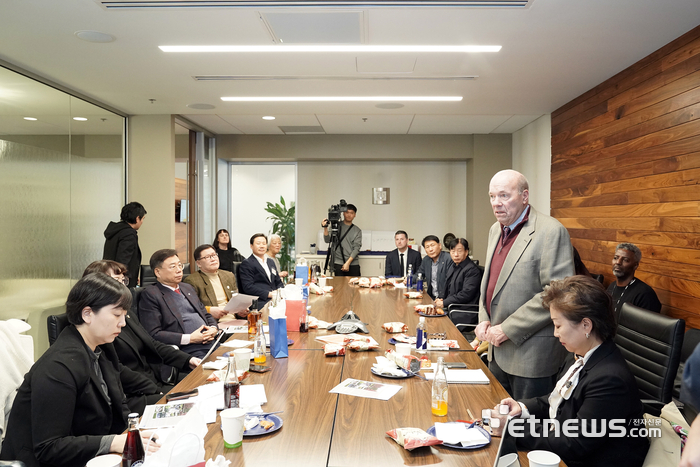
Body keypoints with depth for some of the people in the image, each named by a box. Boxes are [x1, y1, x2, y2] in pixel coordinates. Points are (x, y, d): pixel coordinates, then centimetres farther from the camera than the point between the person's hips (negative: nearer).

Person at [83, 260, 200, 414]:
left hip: (157, 384, 9)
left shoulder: (125, 313, 17)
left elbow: (152, 344, 18)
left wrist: (188, 360, 5)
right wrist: (155, 391, -19)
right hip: (131, 398, -9)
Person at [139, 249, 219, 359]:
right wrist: (189, 338, -14)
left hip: (212, 342, 7)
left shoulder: (188, 288, 23)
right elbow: (153, 334, -10)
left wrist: (213, 329, 4)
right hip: (188, 350, -7)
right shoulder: (150, 294, -1)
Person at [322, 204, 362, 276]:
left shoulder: (357, 231, 7)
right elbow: (327, 240, 1)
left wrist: (348, 263, -11)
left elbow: (356, 248, -1)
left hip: (353, 264, 1)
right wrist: (325, 228, -17)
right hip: (338, 264, 0)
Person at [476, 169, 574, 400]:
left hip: (530, 352, -7)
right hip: (498, 349, 8)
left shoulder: (551, 231, -15)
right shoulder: (496, 230, 11)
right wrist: (484, 319, 4)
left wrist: (508, 329, -19)